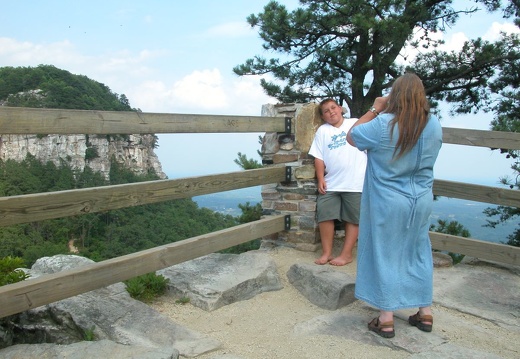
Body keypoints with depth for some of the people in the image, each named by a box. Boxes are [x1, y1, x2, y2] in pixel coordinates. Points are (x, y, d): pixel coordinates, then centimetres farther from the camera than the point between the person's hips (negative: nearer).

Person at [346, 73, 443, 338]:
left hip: (387, 203, -5)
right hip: (421, 200, 5)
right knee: (419, 253, 17)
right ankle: (425, 313, 28)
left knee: (385, 256, 6)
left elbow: (351, 136, -4)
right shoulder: (434, 125, -2)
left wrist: (374, 109, 1)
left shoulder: (383, 124, -18)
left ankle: (386, 320, 14)